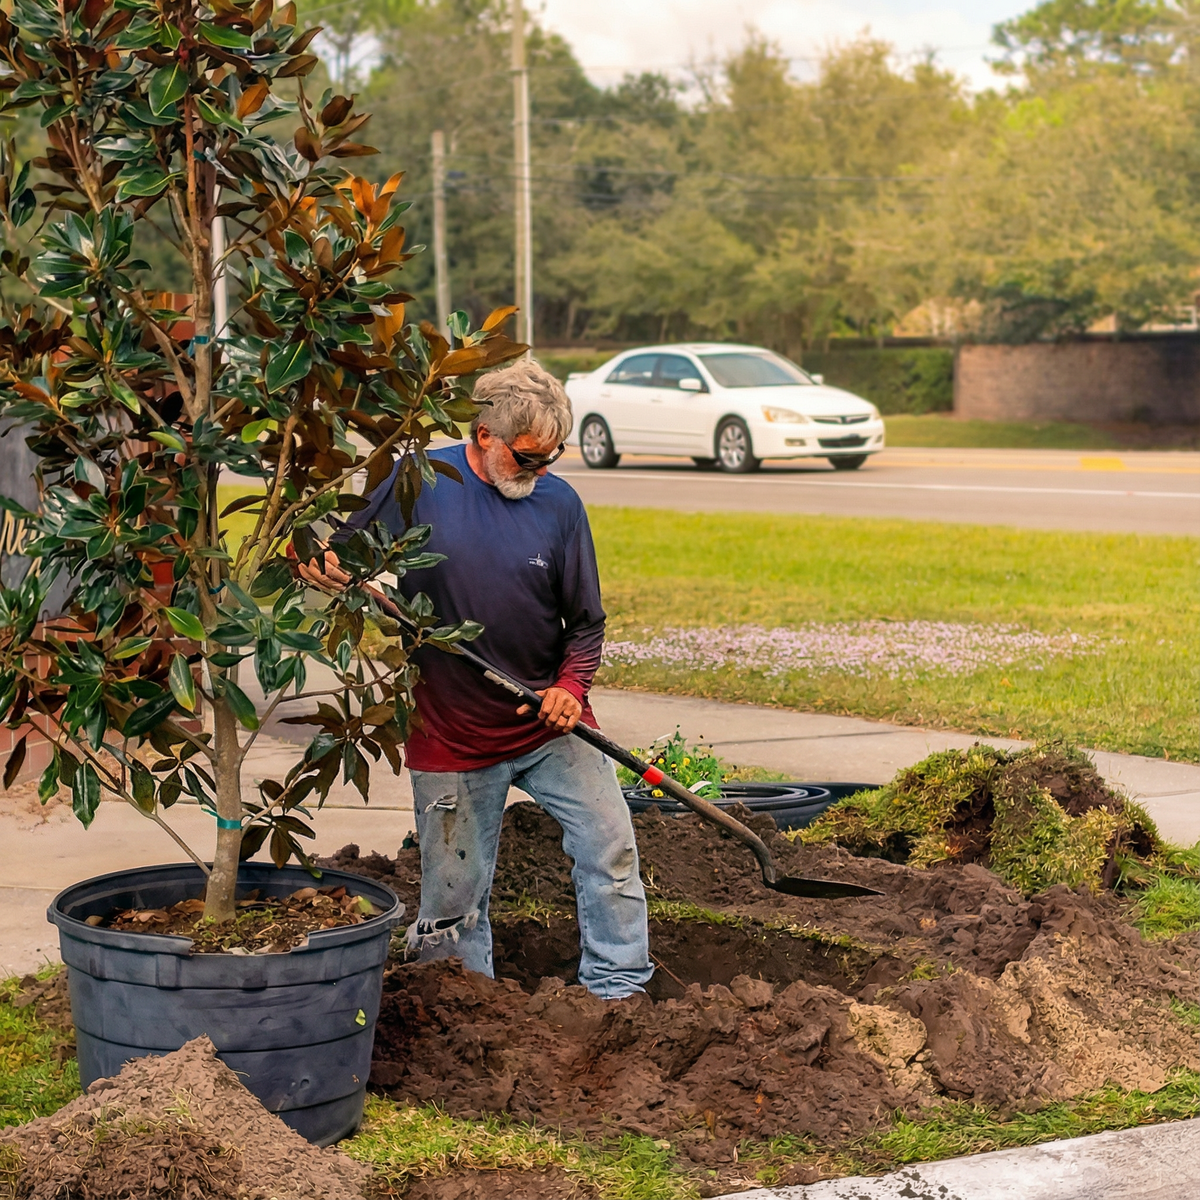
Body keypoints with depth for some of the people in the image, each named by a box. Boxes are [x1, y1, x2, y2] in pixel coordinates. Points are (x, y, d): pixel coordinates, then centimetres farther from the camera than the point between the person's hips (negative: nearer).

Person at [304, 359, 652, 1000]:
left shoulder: (558, 502, -1)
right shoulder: (419, 485, -6)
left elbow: (585, 621, 5)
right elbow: (342, 557, 4)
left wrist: (571, 688, -12)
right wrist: (321, 563, -20)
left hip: (551, 728, 2)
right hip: (454, 732, -1)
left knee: (610, 850, -3)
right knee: (453, 895, 6)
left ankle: (618, 992, 11)